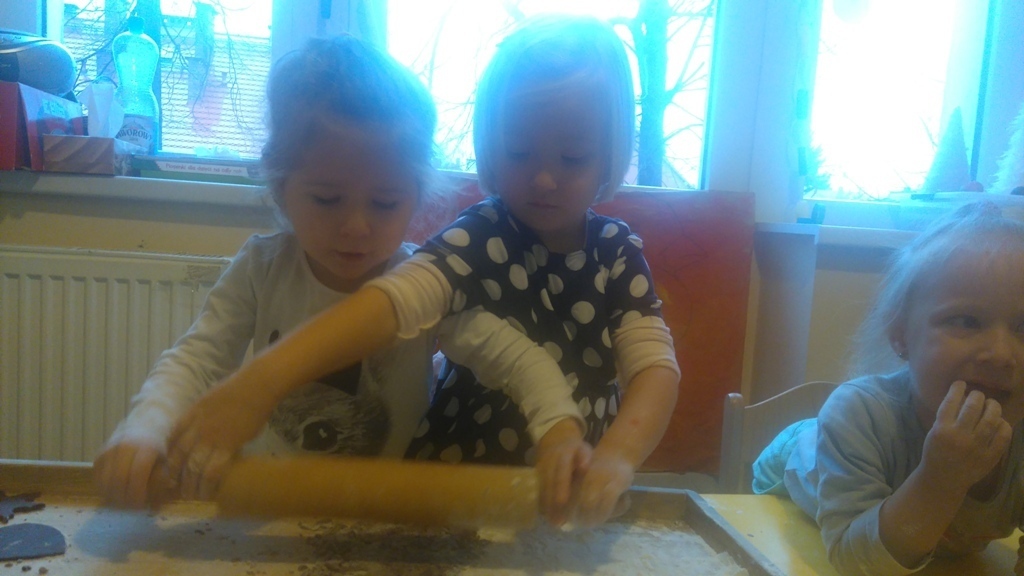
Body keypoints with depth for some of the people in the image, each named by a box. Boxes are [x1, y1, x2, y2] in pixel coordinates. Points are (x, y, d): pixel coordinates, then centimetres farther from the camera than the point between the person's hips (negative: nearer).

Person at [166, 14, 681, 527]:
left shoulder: (618, 252, -2)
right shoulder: (482, 238, -13)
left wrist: (615, 458, -33)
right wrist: (261, 379, -45)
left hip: (575, 498, 5)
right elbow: (394, 297, -30)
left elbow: (654, 364, -14)